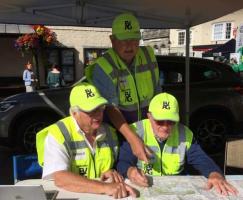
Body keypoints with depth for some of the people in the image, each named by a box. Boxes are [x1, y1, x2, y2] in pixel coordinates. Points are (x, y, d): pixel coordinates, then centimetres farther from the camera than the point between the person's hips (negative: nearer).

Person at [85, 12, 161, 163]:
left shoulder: (149, 56, -4)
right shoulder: (103, 67, -20)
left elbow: (157, 93, 6)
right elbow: (111, 108, -27)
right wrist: (133, 140, -37)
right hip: (118, 131, -4)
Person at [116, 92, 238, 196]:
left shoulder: (185, 134, 1)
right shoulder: (136, 132, -11)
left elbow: (202, 160, 0)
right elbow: (122, 162, -15)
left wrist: (215, 174, -21)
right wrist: (129, 171, -38)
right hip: (143, 188, -3)